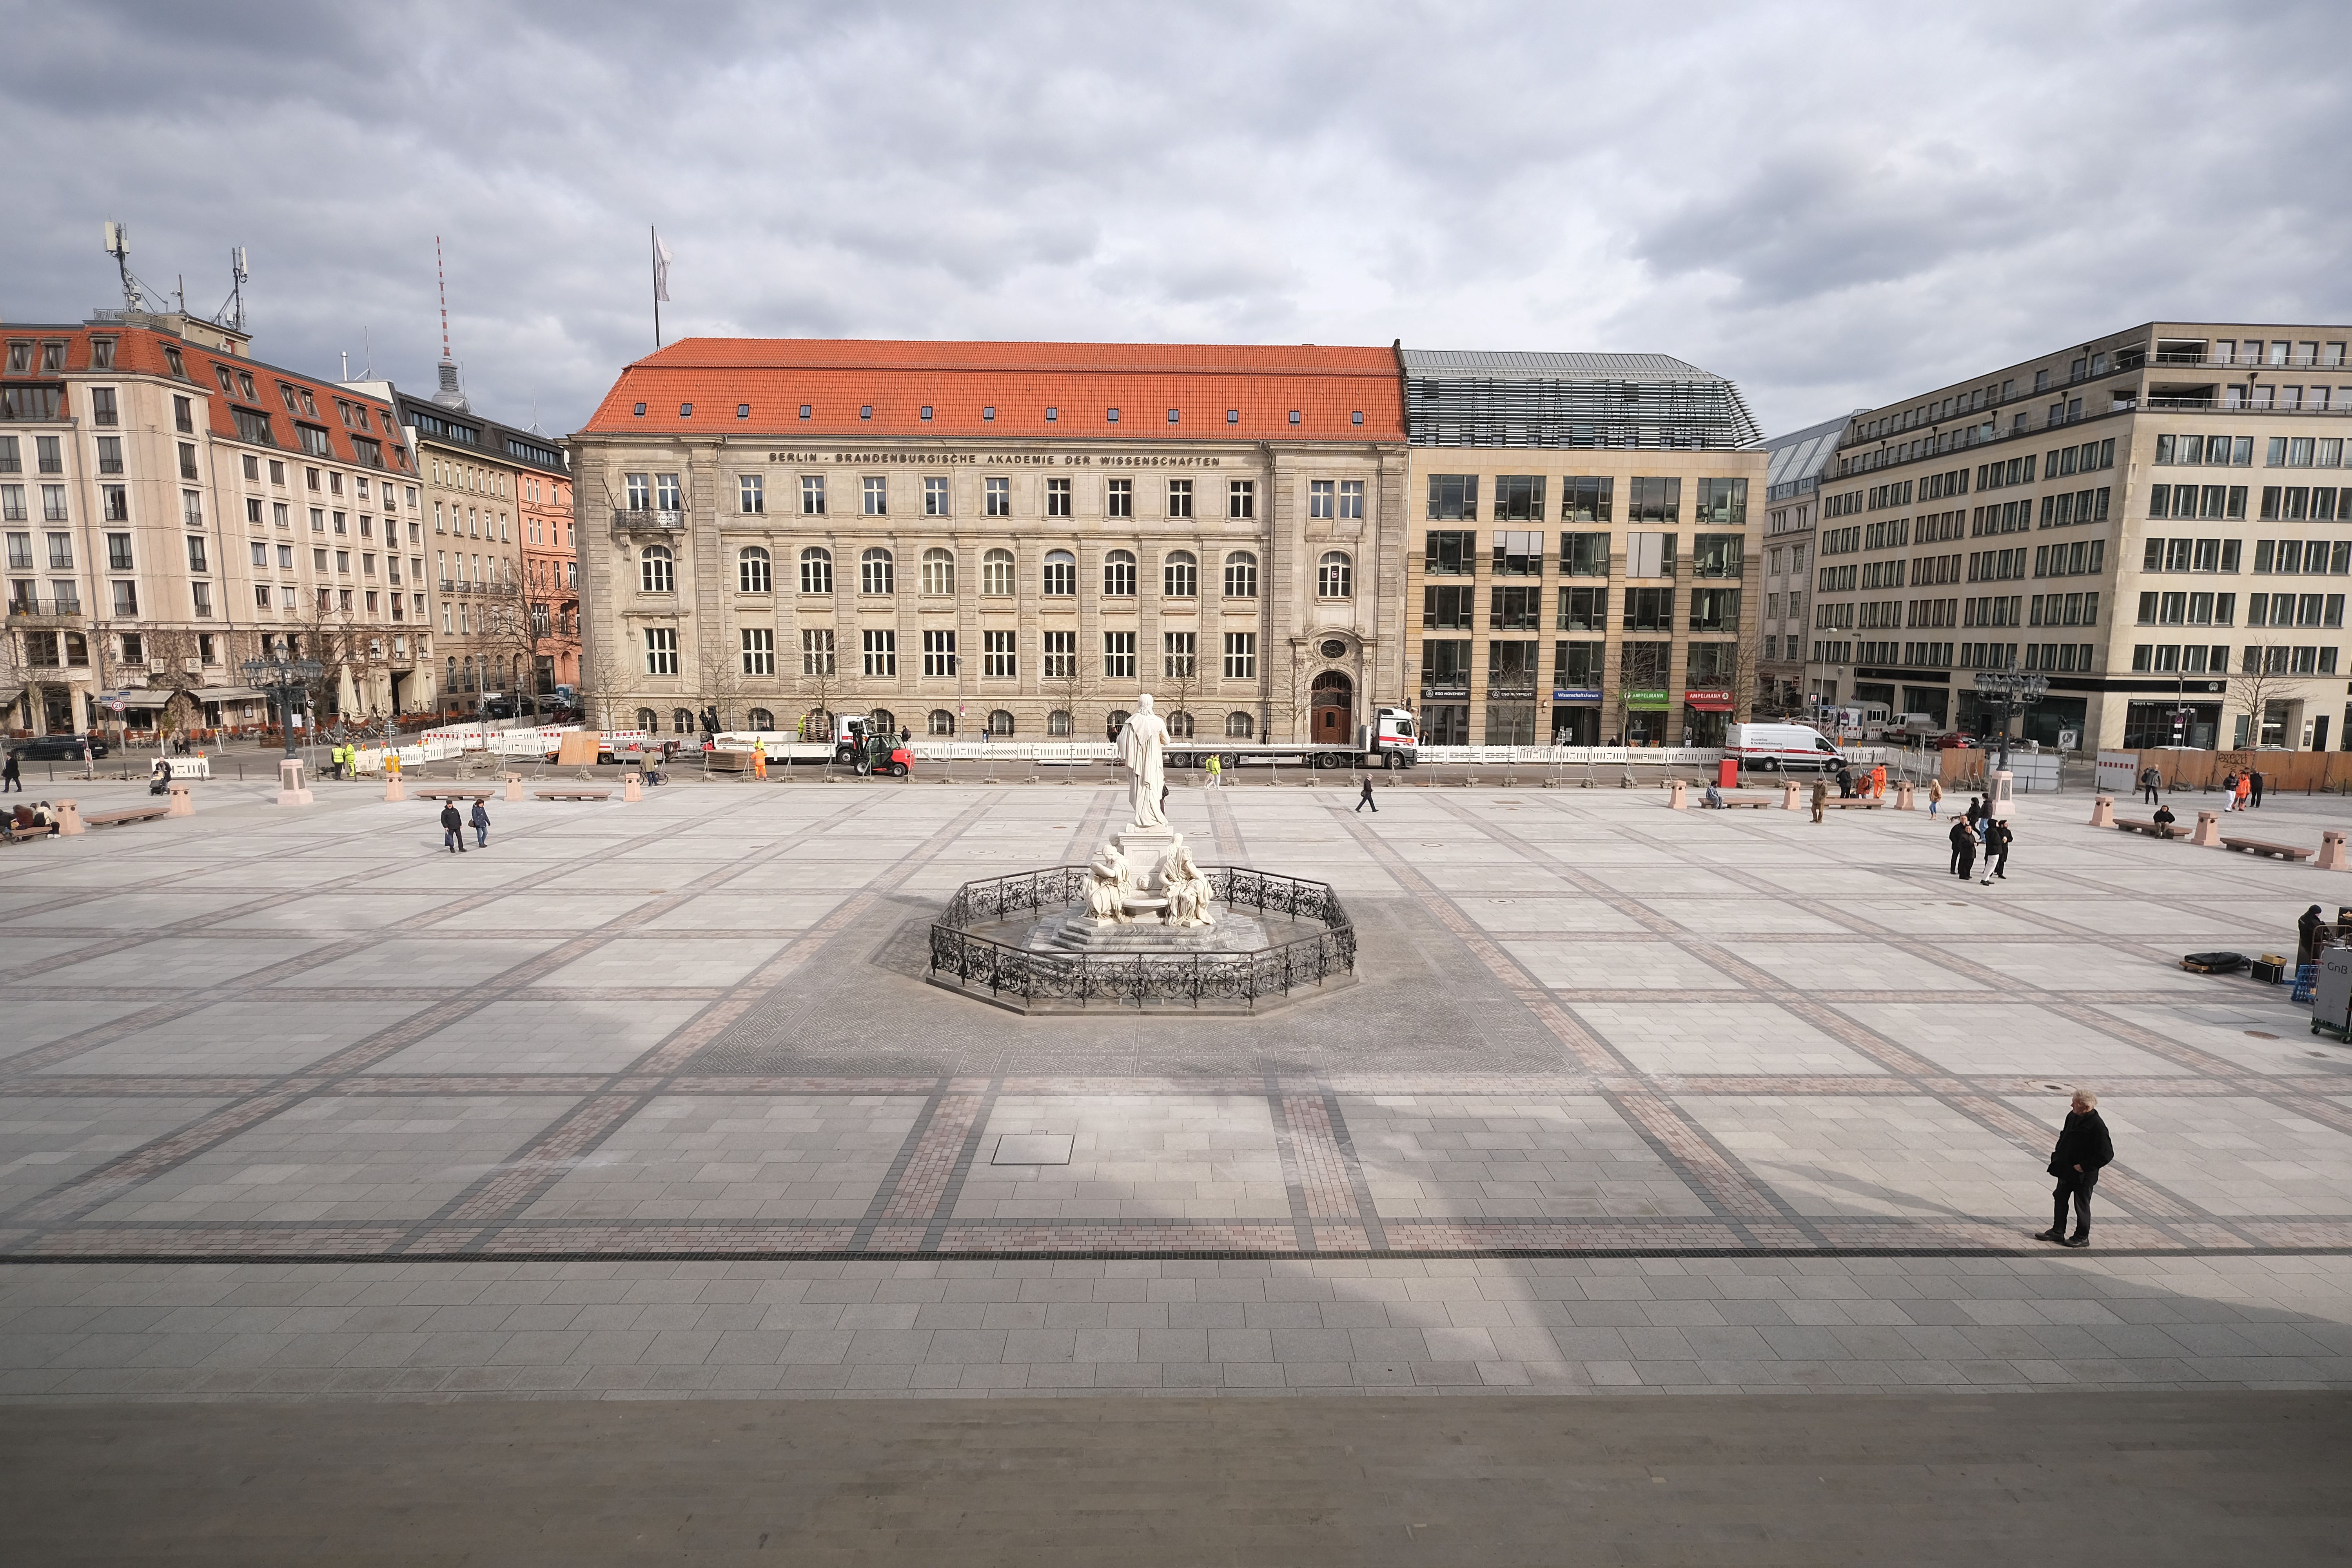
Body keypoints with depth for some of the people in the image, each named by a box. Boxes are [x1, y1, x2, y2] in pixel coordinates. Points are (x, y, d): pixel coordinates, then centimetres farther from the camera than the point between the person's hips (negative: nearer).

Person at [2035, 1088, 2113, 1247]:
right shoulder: (2072, 1117, 0)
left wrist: (2084, 1166, -19)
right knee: (2060, 1199, 16)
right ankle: (2057, 1232, 29)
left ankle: (2082, 1238, 24)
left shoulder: (2097, 1126, -23)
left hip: (2083, 1175, -8)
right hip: (2066, 1170, 8)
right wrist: (2058, 1155, 8)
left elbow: (2106, 1155, -22)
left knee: (2082, 1205, 8)